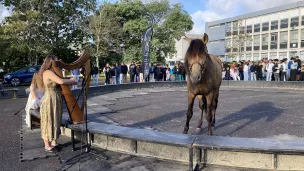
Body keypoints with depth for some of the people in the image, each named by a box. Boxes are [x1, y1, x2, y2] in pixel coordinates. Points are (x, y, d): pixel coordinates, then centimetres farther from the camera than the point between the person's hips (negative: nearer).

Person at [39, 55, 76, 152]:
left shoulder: (51, 72, 13)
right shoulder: (48, 72, -16)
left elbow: (59, 84, 12)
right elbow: (61, 81, -27)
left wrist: (70, 81, 1)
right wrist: (72, 81, -13)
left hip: (55, 101, 9)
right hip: (49, 101, -9)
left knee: (55, 121, 16)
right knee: (49, 122, 1)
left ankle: (53, 142, 28)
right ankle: (47, 146, 14)